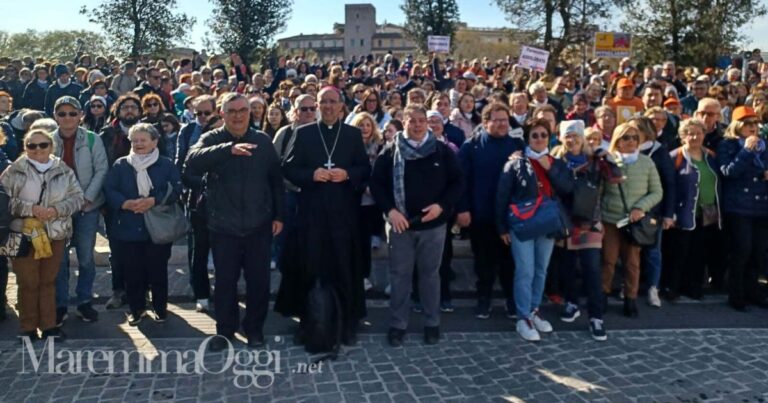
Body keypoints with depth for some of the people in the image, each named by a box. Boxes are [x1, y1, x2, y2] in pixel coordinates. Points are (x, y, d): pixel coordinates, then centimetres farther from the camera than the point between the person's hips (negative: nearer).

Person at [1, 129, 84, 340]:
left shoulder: (63, 170, 3)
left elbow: (77, 197, 2)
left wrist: (58, 209, -16)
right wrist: (30, 208, -18)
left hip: (55, 235, 2)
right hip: (24, 235, -2)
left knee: (48, 282, 12)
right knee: (28, 283, 6)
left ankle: (49, 325, 22)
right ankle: (28, 328, 19)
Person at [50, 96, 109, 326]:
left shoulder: (91, 139, -4)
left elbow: (101, 170, -4)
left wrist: (87, 198, -12)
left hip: (87, 206, 0)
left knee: (86, 257, 7)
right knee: (59, 258, 6)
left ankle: (84, 302, 22)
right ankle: (60, 305, 18)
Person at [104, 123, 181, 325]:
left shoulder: (166, 165, 3)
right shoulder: (120, 165, 7)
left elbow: (176, 189, -6)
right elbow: (109, 190, 0)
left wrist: (153, 201, -18)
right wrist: (126, 204, -17)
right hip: (127, 230, 1)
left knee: (157, 270, 6)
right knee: (132, 272, 6)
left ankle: (160, 307, 23)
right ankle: (136, 308, 23)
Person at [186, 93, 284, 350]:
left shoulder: (263, 141, 3)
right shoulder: (212, 139, -3)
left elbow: (275, 180, 8)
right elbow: (193, 161, -25)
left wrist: (278, 215, 4)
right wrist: (228, 149, -37)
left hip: (258, 225, 1)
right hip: (224, 227, -1)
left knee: (259, 280, 9)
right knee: (225, 281, 9)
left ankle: (255, 329, 27)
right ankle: (225, 330, 26)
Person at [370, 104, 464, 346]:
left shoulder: (442, 151, 1)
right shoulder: (391, 151, 0)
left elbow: (457, 182, 3)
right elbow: (376, 183, 0)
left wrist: (442, 205, -12)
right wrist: (390, 210, -12)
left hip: (433, 224, 0)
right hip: (400, 224, 0)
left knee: (430, 273, 11)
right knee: (399, 275, 7)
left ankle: (432, 324, 23)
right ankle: (397, 325, 18)